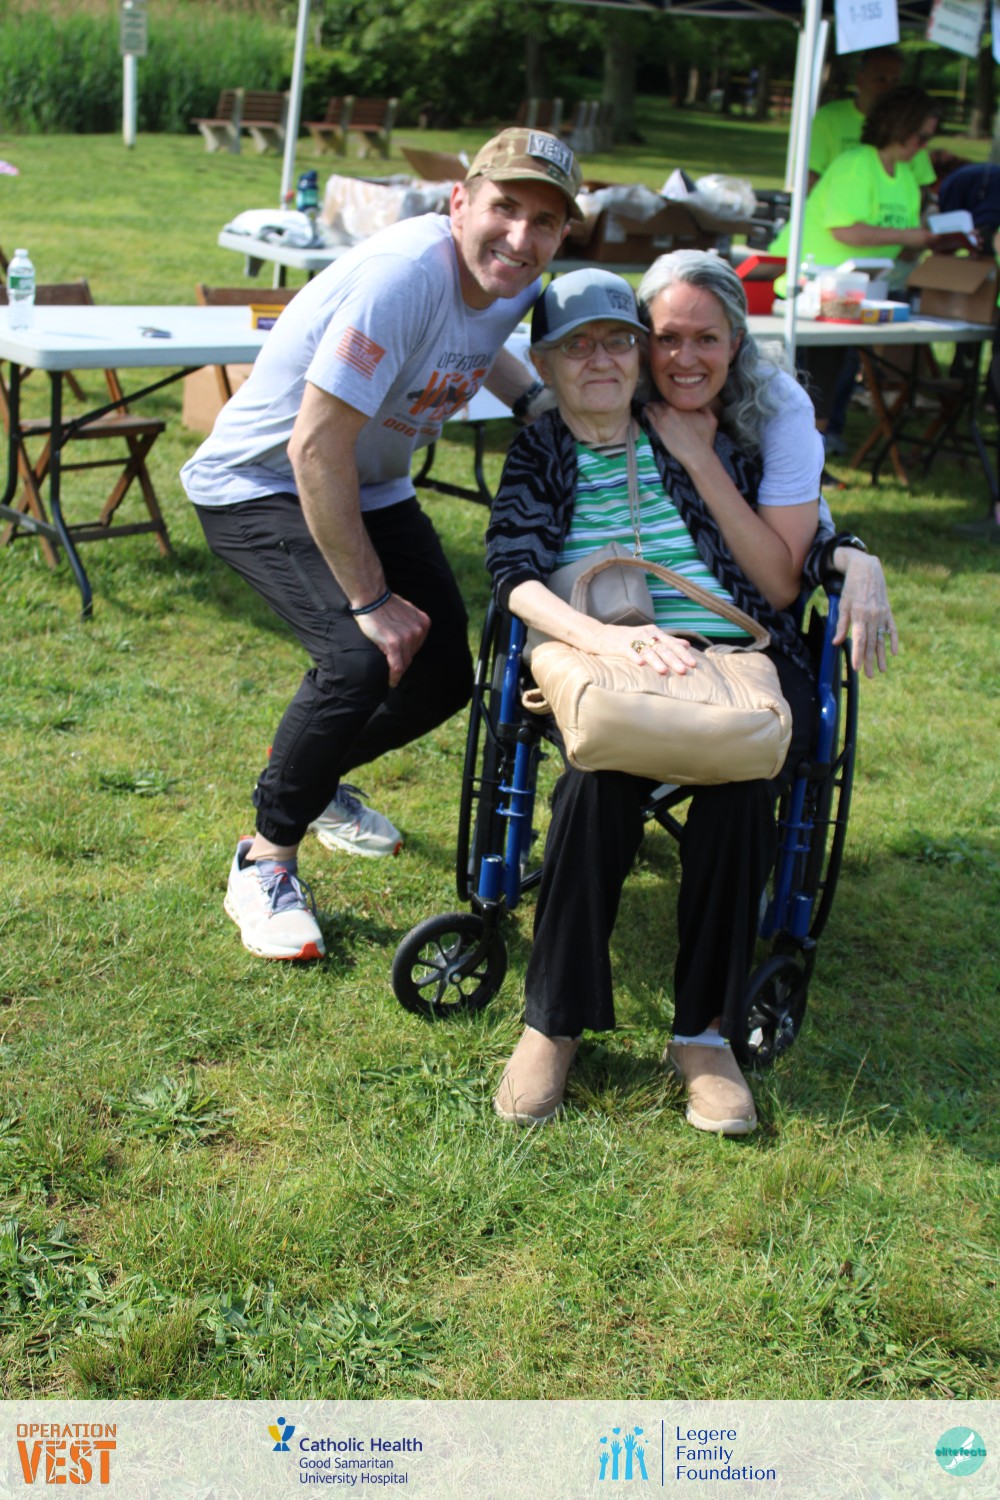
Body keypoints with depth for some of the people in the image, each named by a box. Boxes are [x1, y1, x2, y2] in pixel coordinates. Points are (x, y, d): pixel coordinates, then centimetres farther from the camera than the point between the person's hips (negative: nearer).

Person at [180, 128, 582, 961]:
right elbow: (317, 450, -32)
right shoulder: (405, 275, -32)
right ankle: (265, 863, -8)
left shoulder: (519, 280, -6)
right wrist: (371, 598, -27)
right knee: (362, 656, -28)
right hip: (261, 486, -8)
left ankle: (309, 775, 35)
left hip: (372, 487, 8)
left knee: (444, 676, 6)